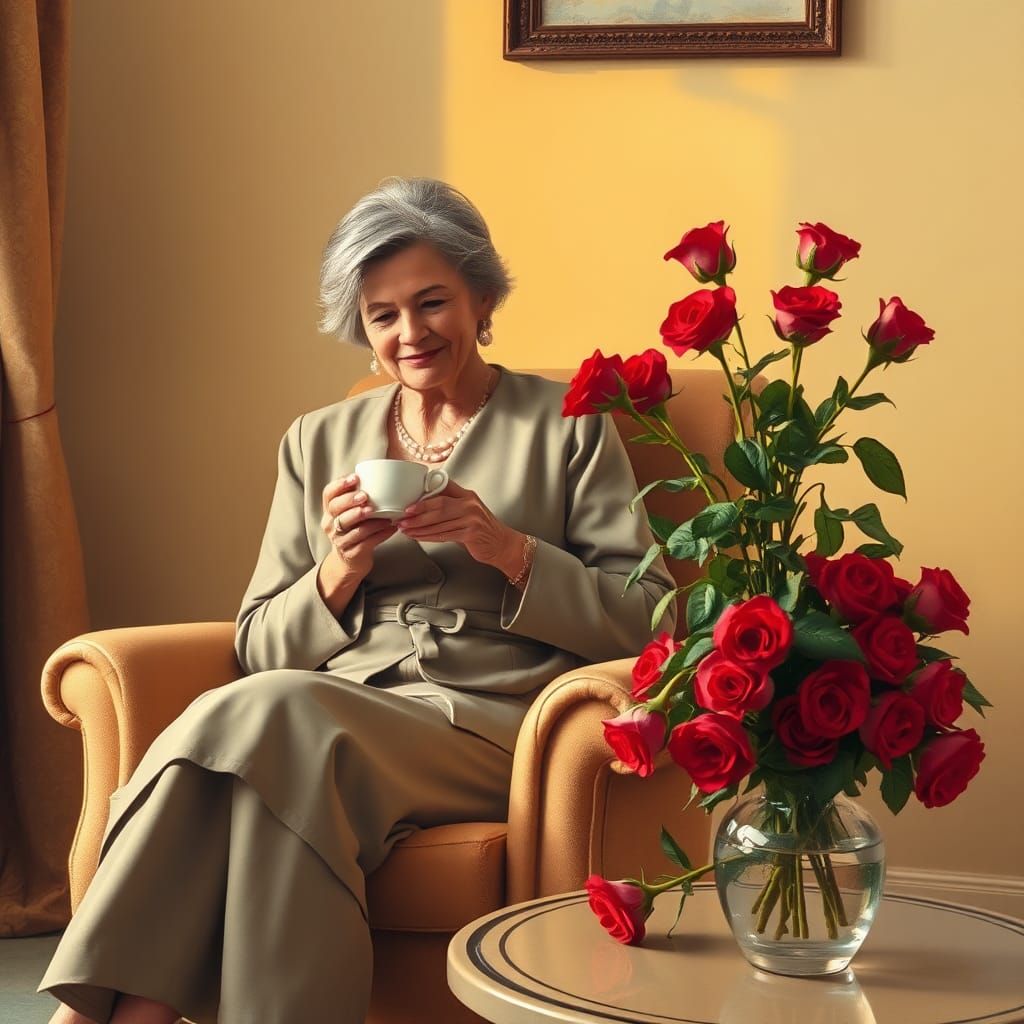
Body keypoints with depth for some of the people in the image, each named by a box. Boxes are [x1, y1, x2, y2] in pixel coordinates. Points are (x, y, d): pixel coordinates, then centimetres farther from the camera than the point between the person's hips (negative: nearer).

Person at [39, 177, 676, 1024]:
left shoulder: (568, 424, 10)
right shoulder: (317, 442, 20)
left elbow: (647, 622, 3)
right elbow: (260, 649, 16)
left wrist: (510, 550, -12)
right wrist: (338, 572, -5)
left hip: (494, 723, -3)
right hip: (331, 716, 3)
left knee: (274, 713, -33)